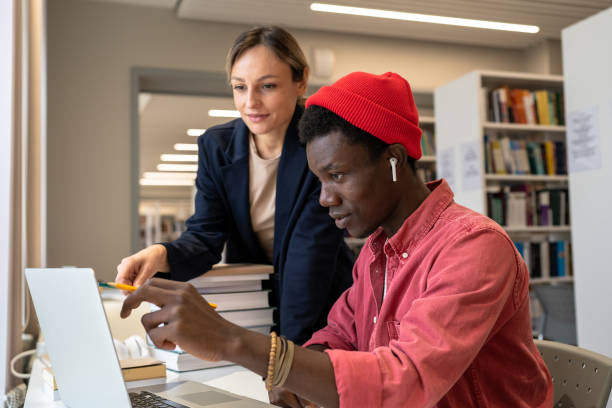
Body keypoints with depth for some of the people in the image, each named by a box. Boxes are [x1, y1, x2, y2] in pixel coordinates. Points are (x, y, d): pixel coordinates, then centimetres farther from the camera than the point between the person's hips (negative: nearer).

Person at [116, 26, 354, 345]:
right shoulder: (215, 145, -1)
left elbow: (311, 249, -19)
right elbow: (205, 236, -6)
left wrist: (290, 345, -25)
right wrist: (162, 255, -28)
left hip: (322, 306, -3)